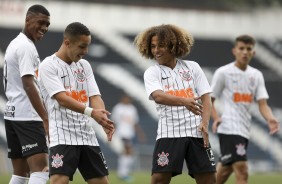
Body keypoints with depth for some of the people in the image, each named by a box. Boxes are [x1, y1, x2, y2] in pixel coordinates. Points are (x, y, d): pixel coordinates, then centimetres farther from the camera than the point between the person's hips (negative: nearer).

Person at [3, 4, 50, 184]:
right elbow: (28, 85, -20)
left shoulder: (15, 44, 19)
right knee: (40, 169, -16)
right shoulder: (26, 47, -12)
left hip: (12, 114, 10)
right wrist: (46, 118, -24)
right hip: (28, 116, -10)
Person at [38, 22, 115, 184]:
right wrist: (91, 112, -31)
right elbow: (61, 98, -18)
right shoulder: (49, 66, -6)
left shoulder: (85, 65, 14)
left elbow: (95, 97, 7)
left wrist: (104, 120, -14)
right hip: (62, 136, -7)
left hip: (87, 136, 7)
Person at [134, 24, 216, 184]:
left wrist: (204, 123, -10)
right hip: (169, 133, -2)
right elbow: (158, 96, -16)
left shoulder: (192, 67, 11)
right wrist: (184, 101, -35)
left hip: (196, 131, 2)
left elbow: (206, 97, 8)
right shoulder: (151, 73, 4)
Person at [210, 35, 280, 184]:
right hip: (229, 128, -6)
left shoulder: (256, 75, 11)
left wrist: (270, 119, -17)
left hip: (244, 129, 6)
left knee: (225, 170, 15)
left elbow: (262, 104, 4)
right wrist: (216, 118, -19)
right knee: (242, 172, -17)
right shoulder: (223, 73, -3)